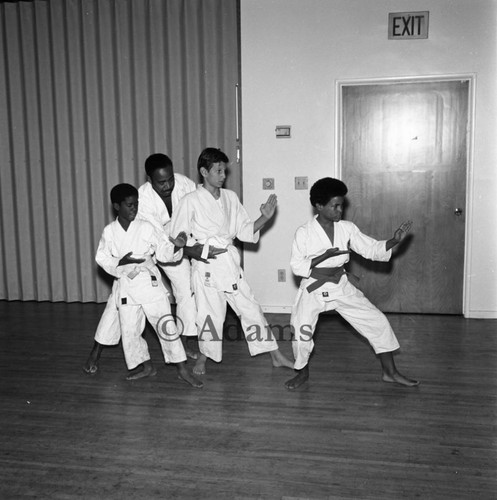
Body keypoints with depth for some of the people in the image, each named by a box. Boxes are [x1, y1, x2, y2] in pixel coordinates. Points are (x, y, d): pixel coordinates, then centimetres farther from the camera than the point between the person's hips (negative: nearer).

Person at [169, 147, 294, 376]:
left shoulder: (231, 197, 7)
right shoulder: (190, 201, -5)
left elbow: (245, 231, 9)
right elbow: (177, 238, -3)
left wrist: (264, 218, -5)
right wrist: (195, 250, -18)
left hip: (230, 262, 4)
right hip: (206, 265, -4)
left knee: (250, 307, 8)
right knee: (210, 313, 1)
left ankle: (276, 356, 18)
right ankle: (203, 358, 28)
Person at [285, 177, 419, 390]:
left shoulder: (347, 228, -2)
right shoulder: (304, 233, -12)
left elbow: (371, 249, -2)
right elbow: (296, 266, -13)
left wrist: (394, 241, -20)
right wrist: (325, 256, -25)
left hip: (341, 287, 4)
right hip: (313, 289, -3)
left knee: (377, 322, 1)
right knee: (301, 331, -13)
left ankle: (389, 371, 20)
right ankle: (302, 372, 20)